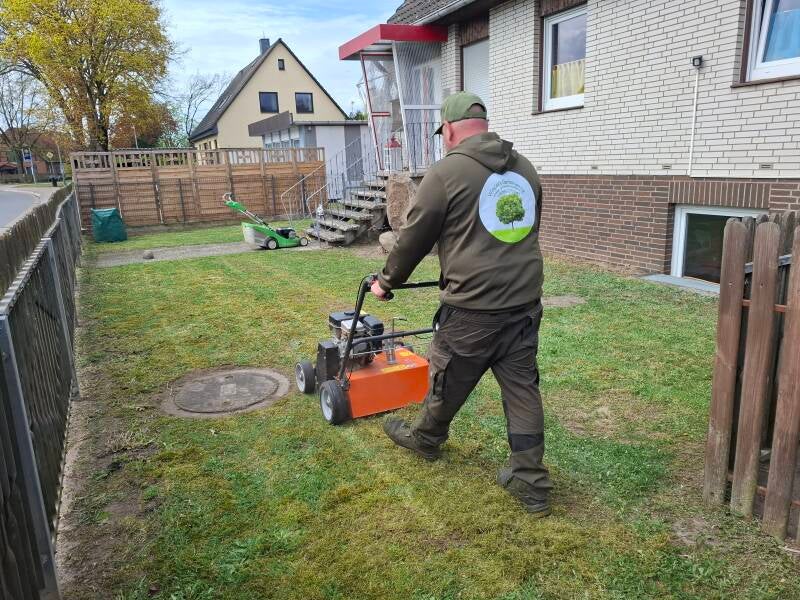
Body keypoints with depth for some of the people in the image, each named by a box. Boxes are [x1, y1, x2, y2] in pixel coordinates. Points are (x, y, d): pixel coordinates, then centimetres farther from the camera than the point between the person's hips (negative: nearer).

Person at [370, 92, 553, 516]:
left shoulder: (446, 172, -9)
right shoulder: (524, 168, 11)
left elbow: (413, 239, -2)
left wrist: (387, 282, 15)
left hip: (473, 310, -5)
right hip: (525, 303, 6)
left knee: (447, 382, 16)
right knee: (523, 390, 11)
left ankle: (425, 439, 41)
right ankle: (531, 485, 18)